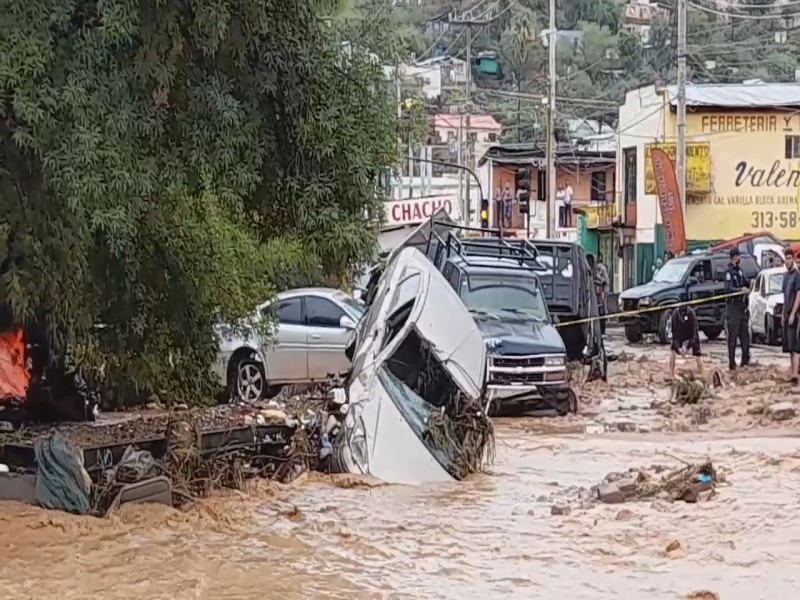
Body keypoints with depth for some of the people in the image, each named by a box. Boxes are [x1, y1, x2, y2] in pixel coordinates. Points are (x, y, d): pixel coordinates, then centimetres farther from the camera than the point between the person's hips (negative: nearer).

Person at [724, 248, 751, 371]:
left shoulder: (739, 270, 15)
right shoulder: (729, 272, -11)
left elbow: (745, 283, 23)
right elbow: (728, 289, -21)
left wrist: (750, 284, 2)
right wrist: (741, 290, -31)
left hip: (741, 306, 9)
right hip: (732, 306, -9)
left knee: (744, 335, 12)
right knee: (733, 336, -7)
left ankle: (745, 360, 19)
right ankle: (732, 363, -5)